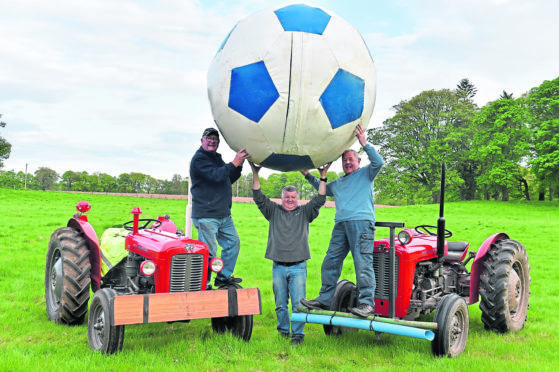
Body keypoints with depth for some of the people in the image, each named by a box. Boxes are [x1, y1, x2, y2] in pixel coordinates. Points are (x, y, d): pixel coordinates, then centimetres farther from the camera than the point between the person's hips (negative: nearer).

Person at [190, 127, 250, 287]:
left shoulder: (217, 158, 20)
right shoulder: (199, 159, -9)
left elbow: (230, 179, 21)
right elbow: (216, 175, -22)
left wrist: (239, 164, 5)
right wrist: (235, 163, -23)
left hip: (224, 214, 9)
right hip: (206, 215, -9)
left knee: (233, 243, 14)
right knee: (208, 252, -6)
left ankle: (224, 277, 26)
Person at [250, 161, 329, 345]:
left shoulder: (304, 212, 11)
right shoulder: (274, 211, 12)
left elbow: (319, 200, 0)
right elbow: (259, 197, 5)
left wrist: (323, 177, -5)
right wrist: (255, 174, -3)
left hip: (298, 267, -1)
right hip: (278, 267, 1)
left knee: (298, 303, -6)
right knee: (280, 304, 7)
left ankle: (298, 334, 1)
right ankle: (283, 332, 19)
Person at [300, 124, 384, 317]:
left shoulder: (366, 174, 12)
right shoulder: (338, 183, 30)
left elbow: (378, 162, -6)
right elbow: (322, 188, 45)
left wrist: (364, 144, -13)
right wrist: (308, 175, 36)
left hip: (361, 222, -7)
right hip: (341, 225, 7)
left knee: (363, 263, -15)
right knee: (330, 262, 6)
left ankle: (367, 303, -18)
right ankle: (324, 300, 13)